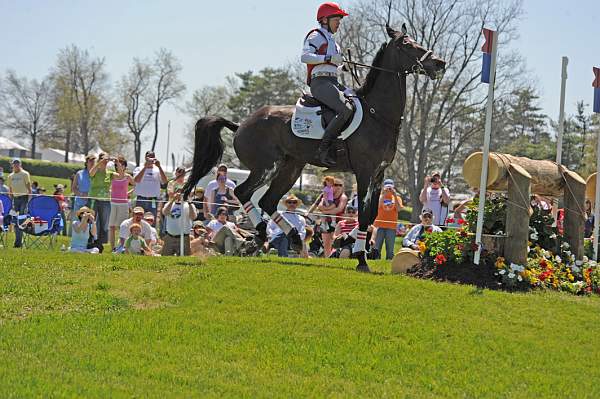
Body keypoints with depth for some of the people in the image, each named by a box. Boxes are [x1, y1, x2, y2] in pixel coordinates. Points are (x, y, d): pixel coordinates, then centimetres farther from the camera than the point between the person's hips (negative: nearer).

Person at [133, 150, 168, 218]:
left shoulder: (157, 170, 7)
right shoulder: (139, 169, 5)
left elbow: (165, 181, -9)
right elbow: (136, 180, -14)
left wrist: (159, 167, -16)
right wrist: (145, 167, -18)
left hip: (153, 202, 1)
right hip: (141, 200, -1)